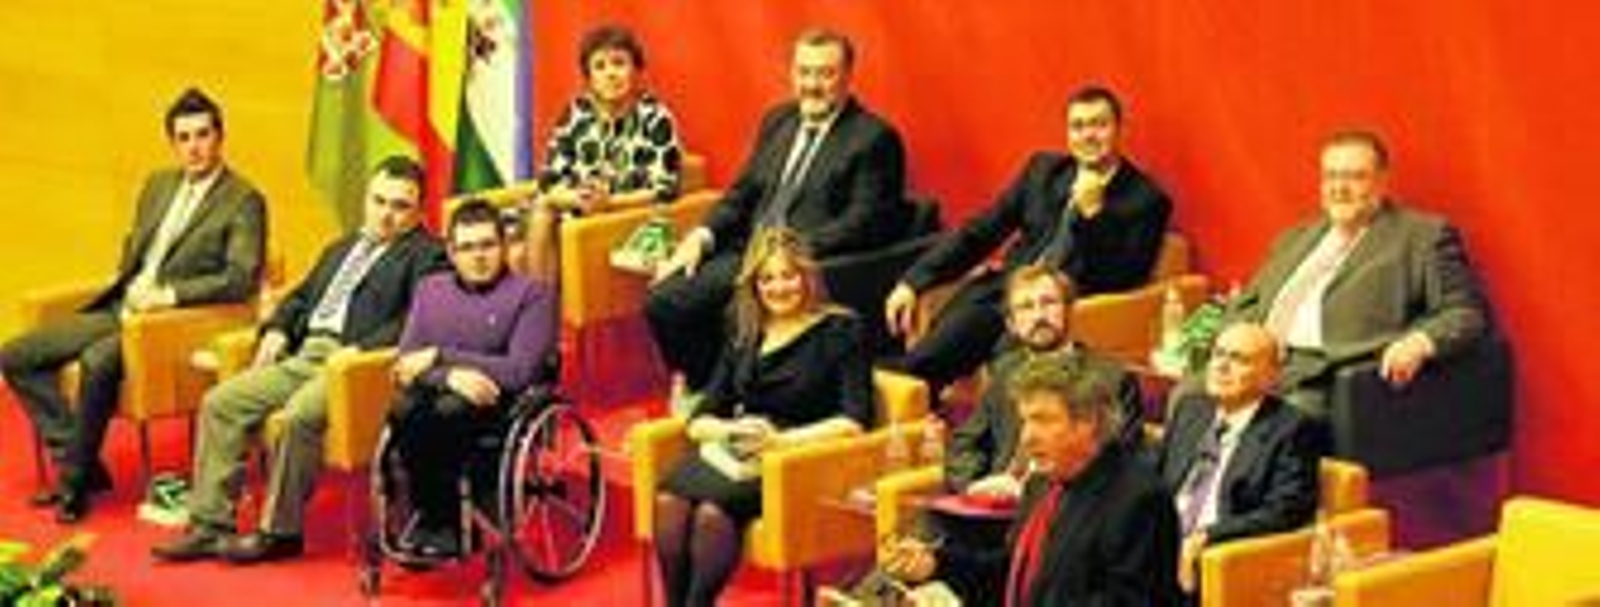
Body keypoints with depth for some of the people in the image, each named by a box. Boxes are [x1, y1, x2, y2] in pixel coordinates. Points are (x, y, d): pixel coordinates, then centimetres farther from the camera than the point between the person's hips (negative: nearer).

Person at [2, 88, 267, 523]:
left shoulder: (243, 202, -6)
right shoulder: (158, 185, 17)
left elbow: (241, 279, -16)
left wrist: (169, 294, -22)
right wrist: (134, 288, 3)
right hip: (121, 309, 8)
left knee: (98, 362, -36)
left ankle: (76, 480, -19)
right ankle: (77, 457, -1)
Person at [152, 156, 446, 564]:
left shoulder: (426, 256, 2)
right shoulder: (342, 249, 29)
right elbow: (301, 297, 30)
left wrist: (360, 350, -22)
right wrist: (277, 330, 9)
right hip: (301, 357, 8)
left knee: (297, 417, -33)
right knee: (220, 403, -8)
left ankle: (279, 531, -19)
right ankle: (209, 525, -7)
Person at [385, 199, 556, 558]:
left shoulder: (530, 294, 3)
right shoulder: (430, 290, 17)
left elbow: (519, 371, -9)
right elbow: (405, 365, 7)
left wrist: (441, 357, -8)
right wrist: (450, 375, -15)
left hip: (499, 405, -3)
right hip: (438, 394, 4)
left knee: (448, 411, -36)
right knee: (404, 411, -31)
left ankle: (439, 525, -19)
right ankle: (435, 520, -20)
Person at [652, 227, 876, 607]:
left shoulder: (839, 331, 5)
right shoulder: (745, 338, 20)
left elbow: (855, 421, -6)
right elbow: (698, 421, 15)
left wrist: (782, 439, -18)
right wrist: (730, 429, -9)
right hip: (735, 453, 5)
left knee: (713, 508, -34)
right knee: (669, 500, -29)